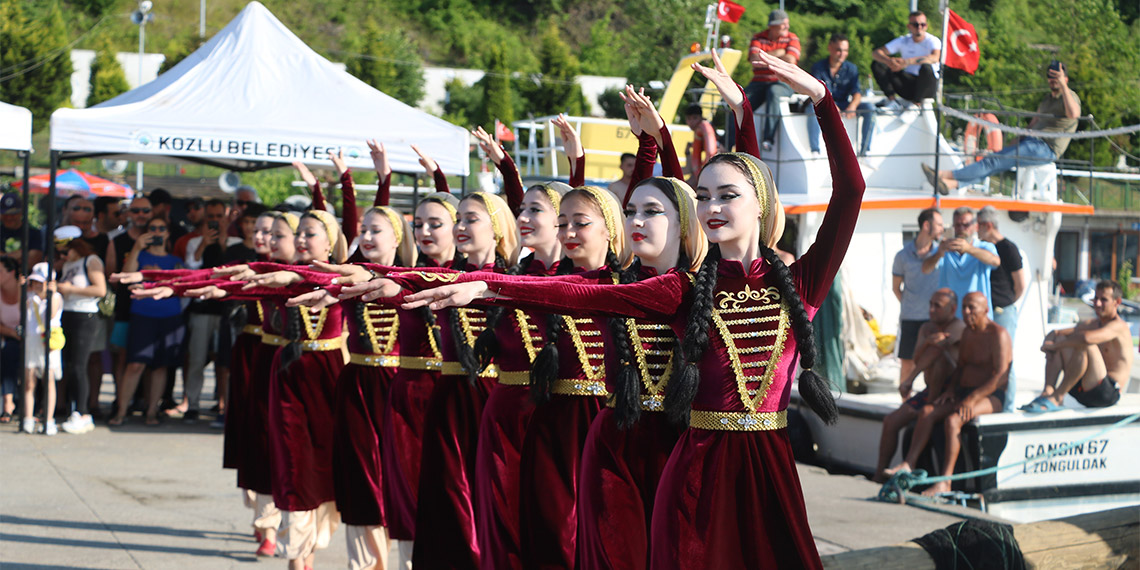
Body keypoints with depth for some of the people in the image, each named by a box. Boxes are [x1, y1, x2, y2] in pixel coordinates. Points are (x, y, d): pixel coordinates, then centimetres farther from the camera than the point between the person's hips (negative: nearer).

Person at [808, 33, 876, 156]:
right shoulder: (818, 67, -4)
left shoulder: (851, 69, 5)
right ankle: (814, 151, -40)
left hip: (844, 105, 3)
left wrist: (852, 106, -31)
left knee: (869, 108, -21)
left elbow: (857, 92, -7)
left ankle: (864, 152, -20)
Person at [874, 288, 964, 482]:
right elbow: (916, 357, -5)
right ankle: (880, 472, -4)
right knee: (891, 421, -9)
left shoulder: (959, 328, -12)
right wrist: (927, 341, -27)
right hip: (929, 391, 7)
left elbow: (934, 351, -25)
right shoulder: (926, 328, 12)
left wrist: (909, 379, -28)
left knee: (939, 354, -30)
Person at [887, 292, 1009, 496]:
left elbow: (1000, 376, -19)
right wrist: (951, 389, 4)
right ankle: (908, 464, -23)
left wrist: (972, 399, -25)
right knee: (927, 413, -15)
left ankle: (945, 481, -35)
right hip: (964, 392, 8)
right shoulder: (967, 332, 16)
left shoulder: (997, 334, -11)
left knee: (952, 420, -32)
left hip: (991, 396, -8)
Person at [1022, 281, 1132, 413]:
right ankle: (1048, 391, -15)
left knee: (1084, 346, -31)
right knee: (1058, 338, 4)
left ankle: (1057, 397, -27)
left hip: (1109, 393, -9)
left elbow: (1086, 338, -31)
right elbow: (1055, 333, 13)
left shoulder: (1119, 326, -12)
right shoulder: (1092, 324, 16)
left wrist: (1054, 345, -20)